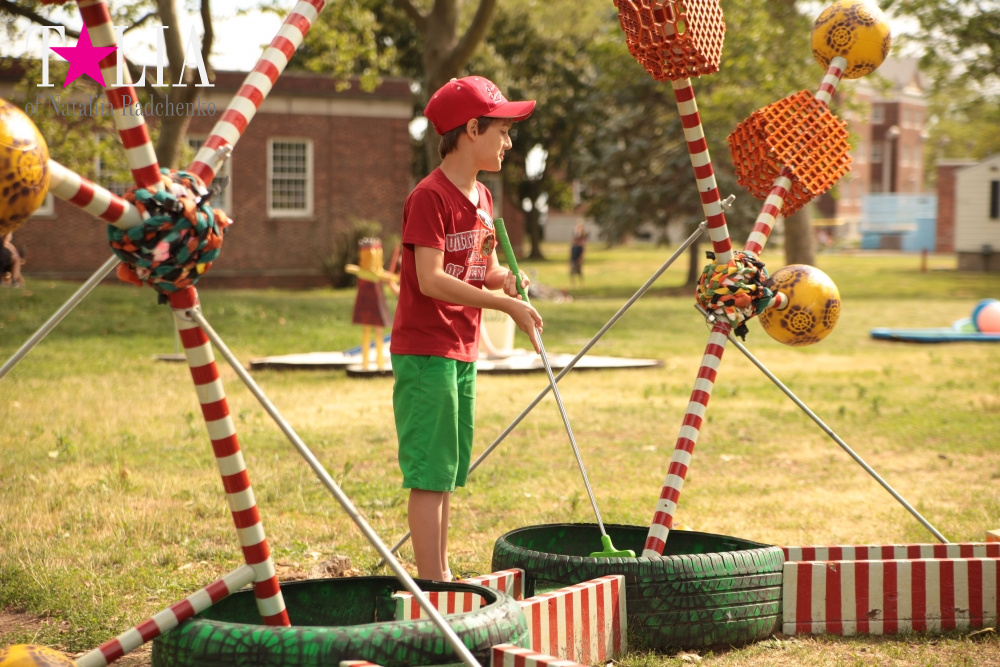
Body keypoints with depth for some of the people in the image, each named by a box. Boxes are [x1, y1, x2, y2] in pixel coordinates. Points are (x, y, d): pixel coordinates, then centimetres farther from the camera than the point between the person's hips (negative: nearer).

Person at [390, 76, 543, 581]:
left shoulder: (481, 198, 13)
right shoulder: (429, 197, -15)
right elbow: (431, 280, -22)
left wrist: (507, 279, -6)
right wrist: (503, 304, -23)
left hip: (462, 352, 9)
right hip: (424, 351, -9)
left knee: (448, 472, 13)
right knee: (430, 473, -7)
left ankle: (441, 574, 21)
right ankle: (432, 583, -5)